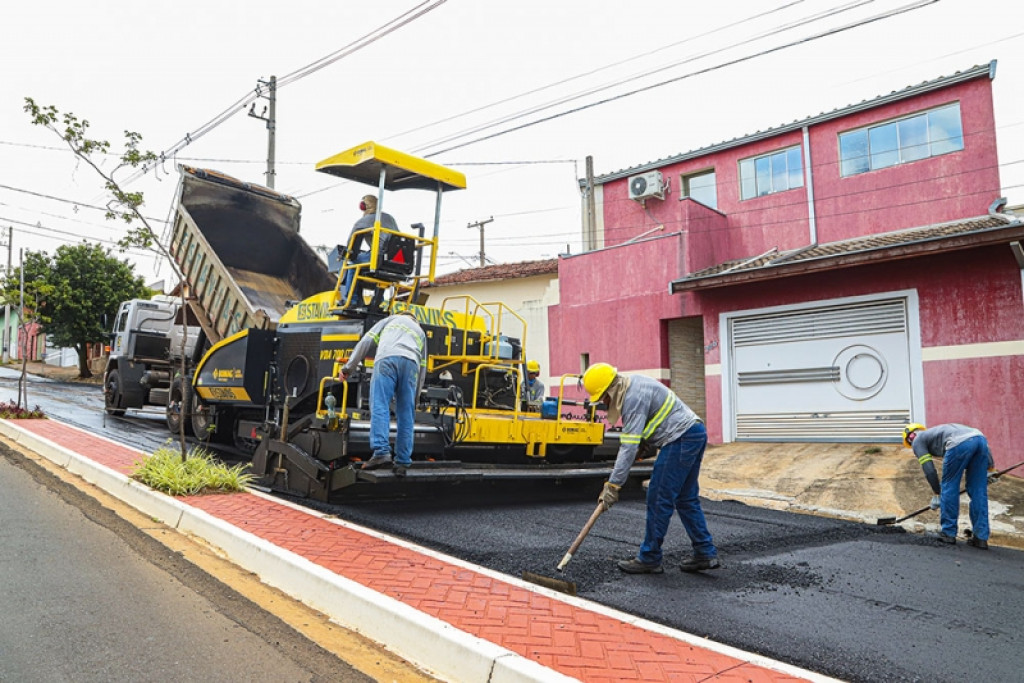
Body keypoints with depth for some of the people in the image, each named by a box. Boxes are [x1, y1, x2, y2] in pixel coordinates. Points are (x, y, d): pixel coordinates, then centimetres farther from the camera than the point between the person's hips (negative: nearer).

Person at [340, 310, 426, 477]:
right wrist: (414, 397, 35)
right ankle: (403, 463, 1)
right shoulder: (420, 332, 39)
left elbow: (366, 341, 19)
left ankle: (381, 453, -25)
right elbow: (422, 368, 32)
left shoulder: (390, 319, 34)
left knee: (380, 407, -10)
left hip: (387, 359, -2)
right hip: (411, 363, 3)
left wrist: (348, 367, 19)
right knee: (406, 415, 4)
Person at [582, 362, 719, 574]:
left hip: (681, 439, -11)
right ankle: (705, 554, 17)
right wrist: (647, 445, 6)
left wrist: (613, 485, -23)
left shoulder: (634, 397, -19)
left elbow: (629, 447, -24)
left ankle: (649, 559, 2)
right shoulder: (633, 384, 12)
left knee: (659, 500, -5)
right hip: (695, 433, 11)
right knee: (686, 499, 14)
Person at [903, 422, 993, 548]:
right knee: (979, 492, 14)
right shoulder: (933, 432, 38)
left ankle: (948, 533, 19)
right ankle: (981, 538, 17)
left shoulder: (917, 441, 20)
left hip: (960, 443, -7)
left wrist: (936, 494, 18)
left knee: (949, 488, 10)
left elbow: (929, 470, 10)